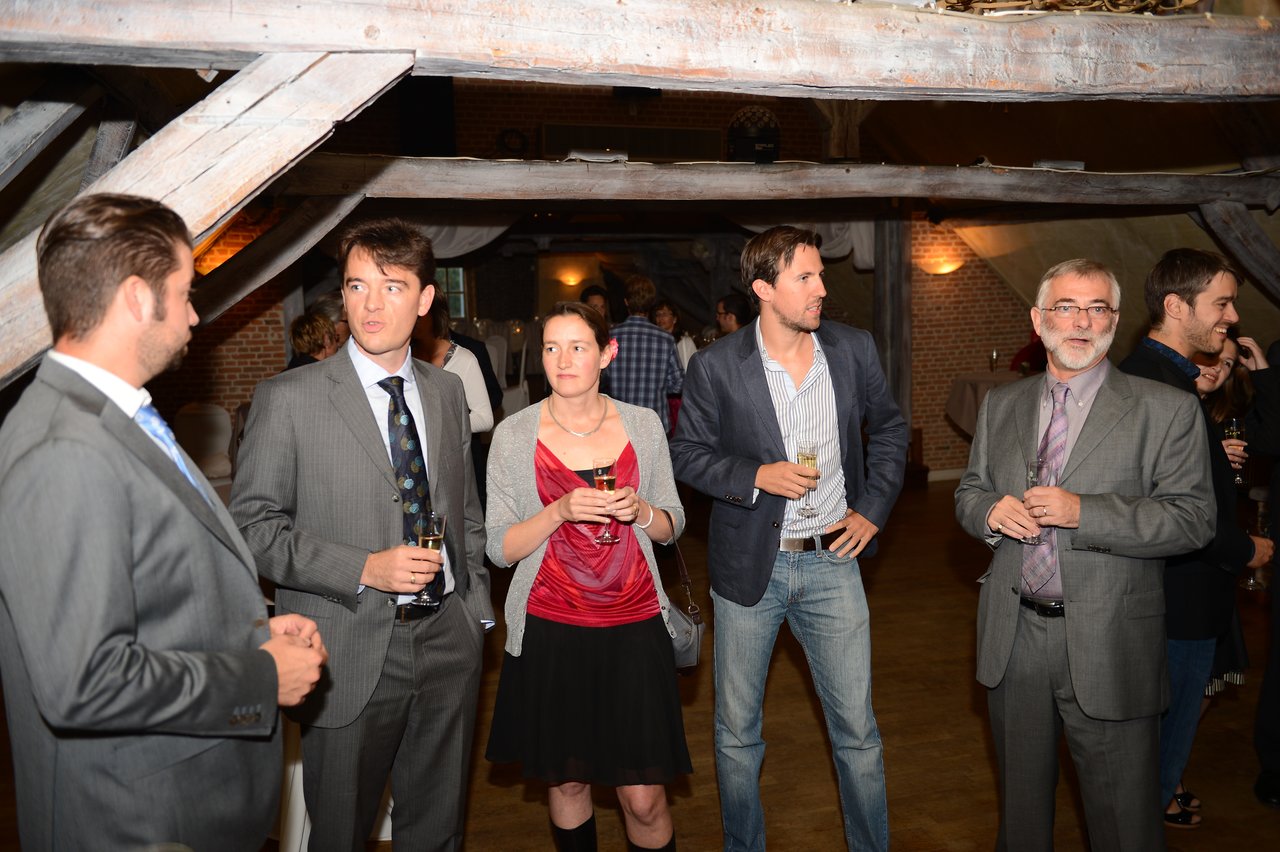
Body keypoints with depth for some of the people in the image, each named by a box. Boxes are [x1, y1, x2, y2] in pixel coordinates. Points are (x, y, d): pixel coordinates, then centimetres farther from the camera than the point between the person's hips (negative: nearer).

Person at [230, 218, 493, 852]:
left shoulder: (447, 391, 8)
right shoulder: (288, 398, -8)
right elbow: (252, 525, -11)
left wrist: (477, 602, 10)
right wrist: (364, 569, -19)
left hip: (448, 639, 4)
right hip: (351, 652, -4)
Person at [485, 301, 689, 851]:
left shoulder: (643, 425, 3)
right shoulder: (513, 435, -2)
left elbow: (671, 527, 11)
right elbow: (499, 549, -2)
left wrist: (639, 510, -11)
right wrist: (560, 511, -18)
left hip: (633, 625, 1)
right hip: (549, 631, 0)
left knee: (643, 798, 0)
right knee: (566, 781, 13)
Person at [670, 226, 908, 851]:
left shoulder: (853, 349, 0)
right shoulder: (716, 366, -9)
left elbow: (889, 429, 13)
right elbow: (686, 452, -1)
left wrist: (873, 508, 3)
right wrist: (756, 476, -16)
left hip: (832, 562, 2)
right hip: (749, 565, -1)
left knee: (858, 730, 9)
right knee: (737, 733, 12)